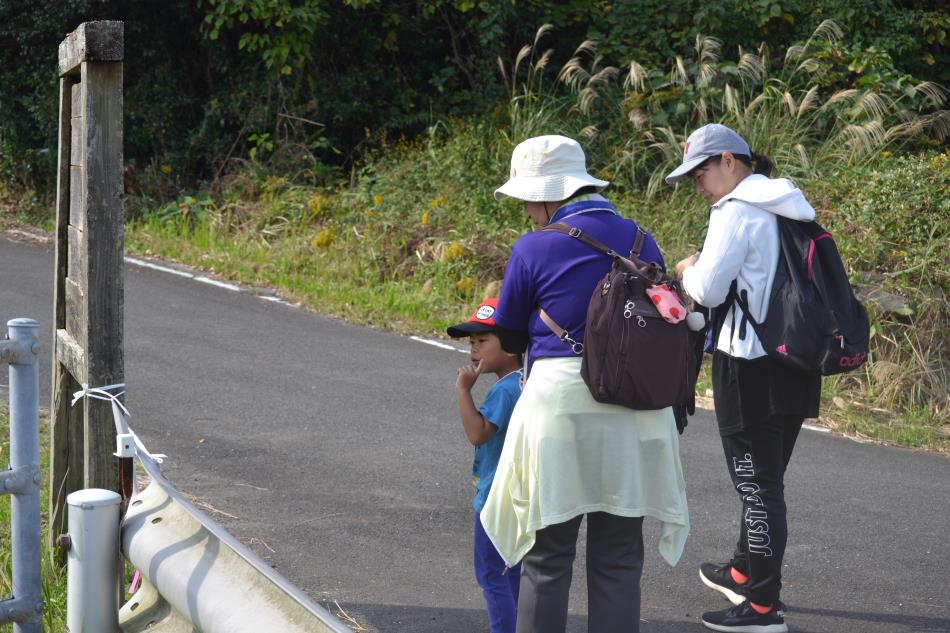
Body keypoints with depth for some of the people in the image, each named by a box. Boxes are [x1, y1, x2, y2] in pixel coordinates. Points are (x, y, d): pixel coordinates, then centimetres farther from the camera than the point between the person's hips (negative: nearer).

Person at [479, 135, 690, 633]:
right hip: (638, 405, 4)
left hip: (559, 399, -4)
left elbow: (509, 338, 6)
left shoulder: (534, 249, -6)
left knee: (547, 558, 9)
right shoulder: (641, 242, 7)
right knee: (619, 559, 11)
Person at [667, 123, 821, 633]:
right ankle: (744, 572, 36)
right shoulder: (789, 208, 13)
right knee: (766, 479, 20)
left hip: (751, 366, -9)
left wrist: (688, 270, 3)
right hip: (796, 362, 9)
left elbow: (709, 290, -17)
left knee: (757, 485, -2)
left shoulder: (736, 210, -13)